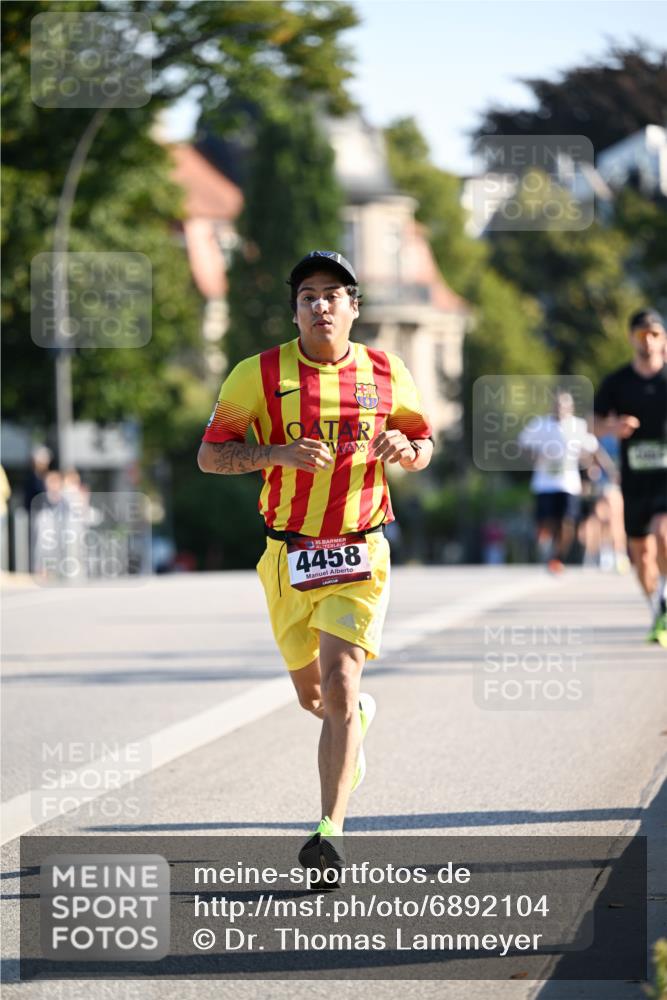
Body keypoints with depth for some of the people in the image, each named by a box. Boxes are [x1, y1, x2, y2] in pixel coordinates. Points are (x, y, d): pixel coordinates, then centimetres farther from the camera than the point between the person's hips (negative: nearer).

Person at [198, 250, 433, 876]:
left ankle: (331, 830, -13)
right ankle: (358, 718, 52)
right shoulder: (260, 374, -4)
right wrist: (278, 453, -21)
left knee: (339, 683, -17)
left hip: (360, 553, -1)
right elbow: (209, 455, -4)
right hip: (288, 555, 1)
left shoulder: (387, 375, 1)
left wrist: (403, 448, -10)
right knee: (313, 696, 15)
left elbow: (423, 444, 15)